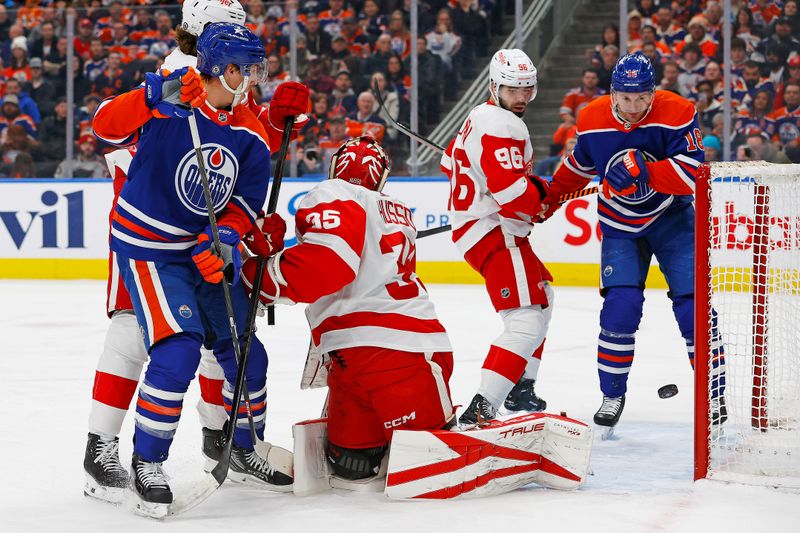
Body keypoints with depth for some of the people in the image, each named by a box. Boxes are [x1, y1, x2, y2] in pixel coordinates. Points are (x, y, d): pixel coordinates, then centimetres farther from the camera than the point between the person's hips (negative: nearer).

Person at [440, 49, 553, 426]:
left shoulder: (481, 117, 15)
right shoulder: (502, 126, -18)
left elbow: (451, 163, 29)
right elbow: (513, 193, -26)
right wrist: (541, 192, -5)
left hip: (473, 223, 12)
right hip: (494, 232, -12)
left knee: (541, 293, 30)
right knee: (527, 320, -22)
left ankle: (520, 388, 35)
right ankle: (480, 410, -32)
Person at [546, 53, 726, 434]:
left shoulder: (677, 113, -21)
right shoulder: (592, 121, -11)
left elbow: (692, 174, -29)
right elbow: (581, 164, 11)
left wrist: (642, 172, -38)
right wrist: (551, 196, 18)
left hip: (672, 218, -1)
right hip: (620, 226, 2)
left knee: (692, 303, -10)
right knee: (620, 307, -13)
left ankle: (713, 392, 3)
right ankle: (612, 394, 5)